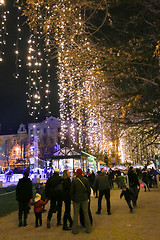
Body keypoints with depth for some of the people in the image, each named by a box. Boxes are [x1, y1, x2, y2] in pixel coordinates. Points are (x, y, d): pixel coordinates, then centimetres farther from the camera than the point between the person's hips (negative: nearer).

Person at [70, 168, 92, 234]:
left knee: (76, 214, 8)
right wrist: (88, 196, 14)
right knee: (86, 213, 11)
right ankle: (88, 229, 17)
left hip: (76, 199, -1)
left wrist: (72, 198, 7)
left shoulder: (74, 180, -11)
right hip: (84, 199, 2)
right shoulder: (86, 180, -6)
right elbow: (88, 190, 0)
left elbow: (72, 191, -7)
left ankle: (75, 230, 14)